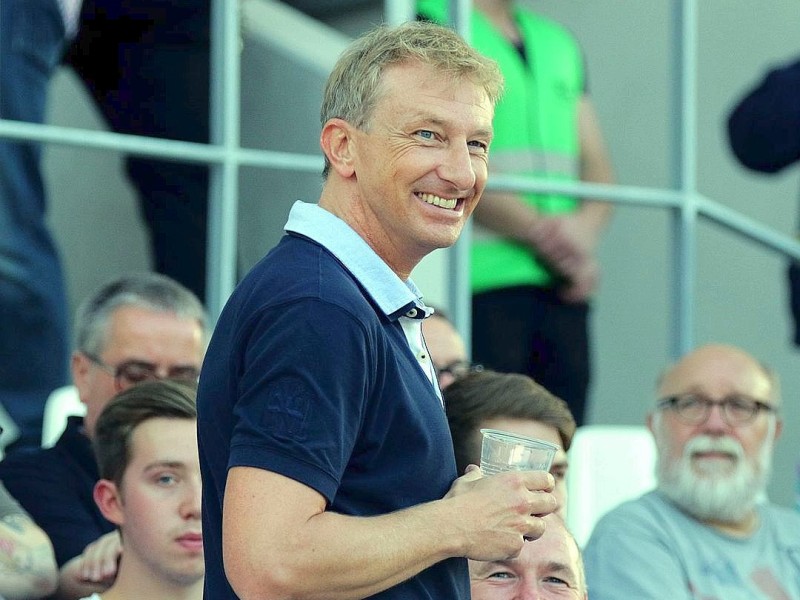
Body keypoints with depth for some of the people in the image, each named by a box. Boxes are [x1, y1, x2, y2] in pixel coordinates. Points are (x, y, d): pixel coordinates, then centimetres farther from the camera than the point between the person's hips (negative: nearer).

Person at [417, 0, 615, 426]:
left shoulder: (559, 42, 21)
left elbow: (597, 167, 17)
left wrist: (584, 227, -5)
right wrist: (540, 231, -12)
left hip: (564, 290, 6)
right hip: (482, 282, -6)